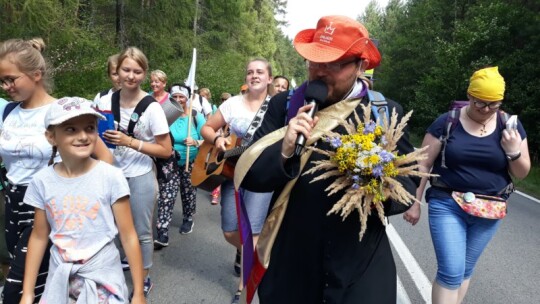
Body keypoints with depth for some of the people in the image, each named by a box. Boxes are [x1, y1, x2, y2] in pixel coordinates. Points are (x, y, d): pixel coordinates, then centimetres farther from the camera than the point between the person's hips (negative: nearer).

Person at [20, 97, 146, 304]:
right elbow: (39, 237, 4)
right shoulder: (42, 181, -6)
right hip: (60, 278, 3)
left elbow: (128, 237, -12)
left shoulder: (111, 177, -16)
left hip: (103, 277, -2)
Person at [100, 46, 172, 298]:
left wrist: (130, 142, -20)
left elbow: (166, 151, -12)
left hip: (140, 178, -3)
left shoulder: (152, 107, -12)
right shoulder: (105, 102, -1)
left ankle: (145, 279, 27)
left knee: (141, 232, 8)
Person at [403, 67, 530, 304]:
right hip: (447, 205, -3)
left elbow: (521, 173, 6)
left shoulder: (510, 126, 1)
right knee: (451, 271, -7)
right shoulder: (446, 122, -7)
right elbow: (424, 164, -3)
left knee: (464, 270, 14)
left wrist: (514, 151, -15)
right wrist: (414, 203, -4)